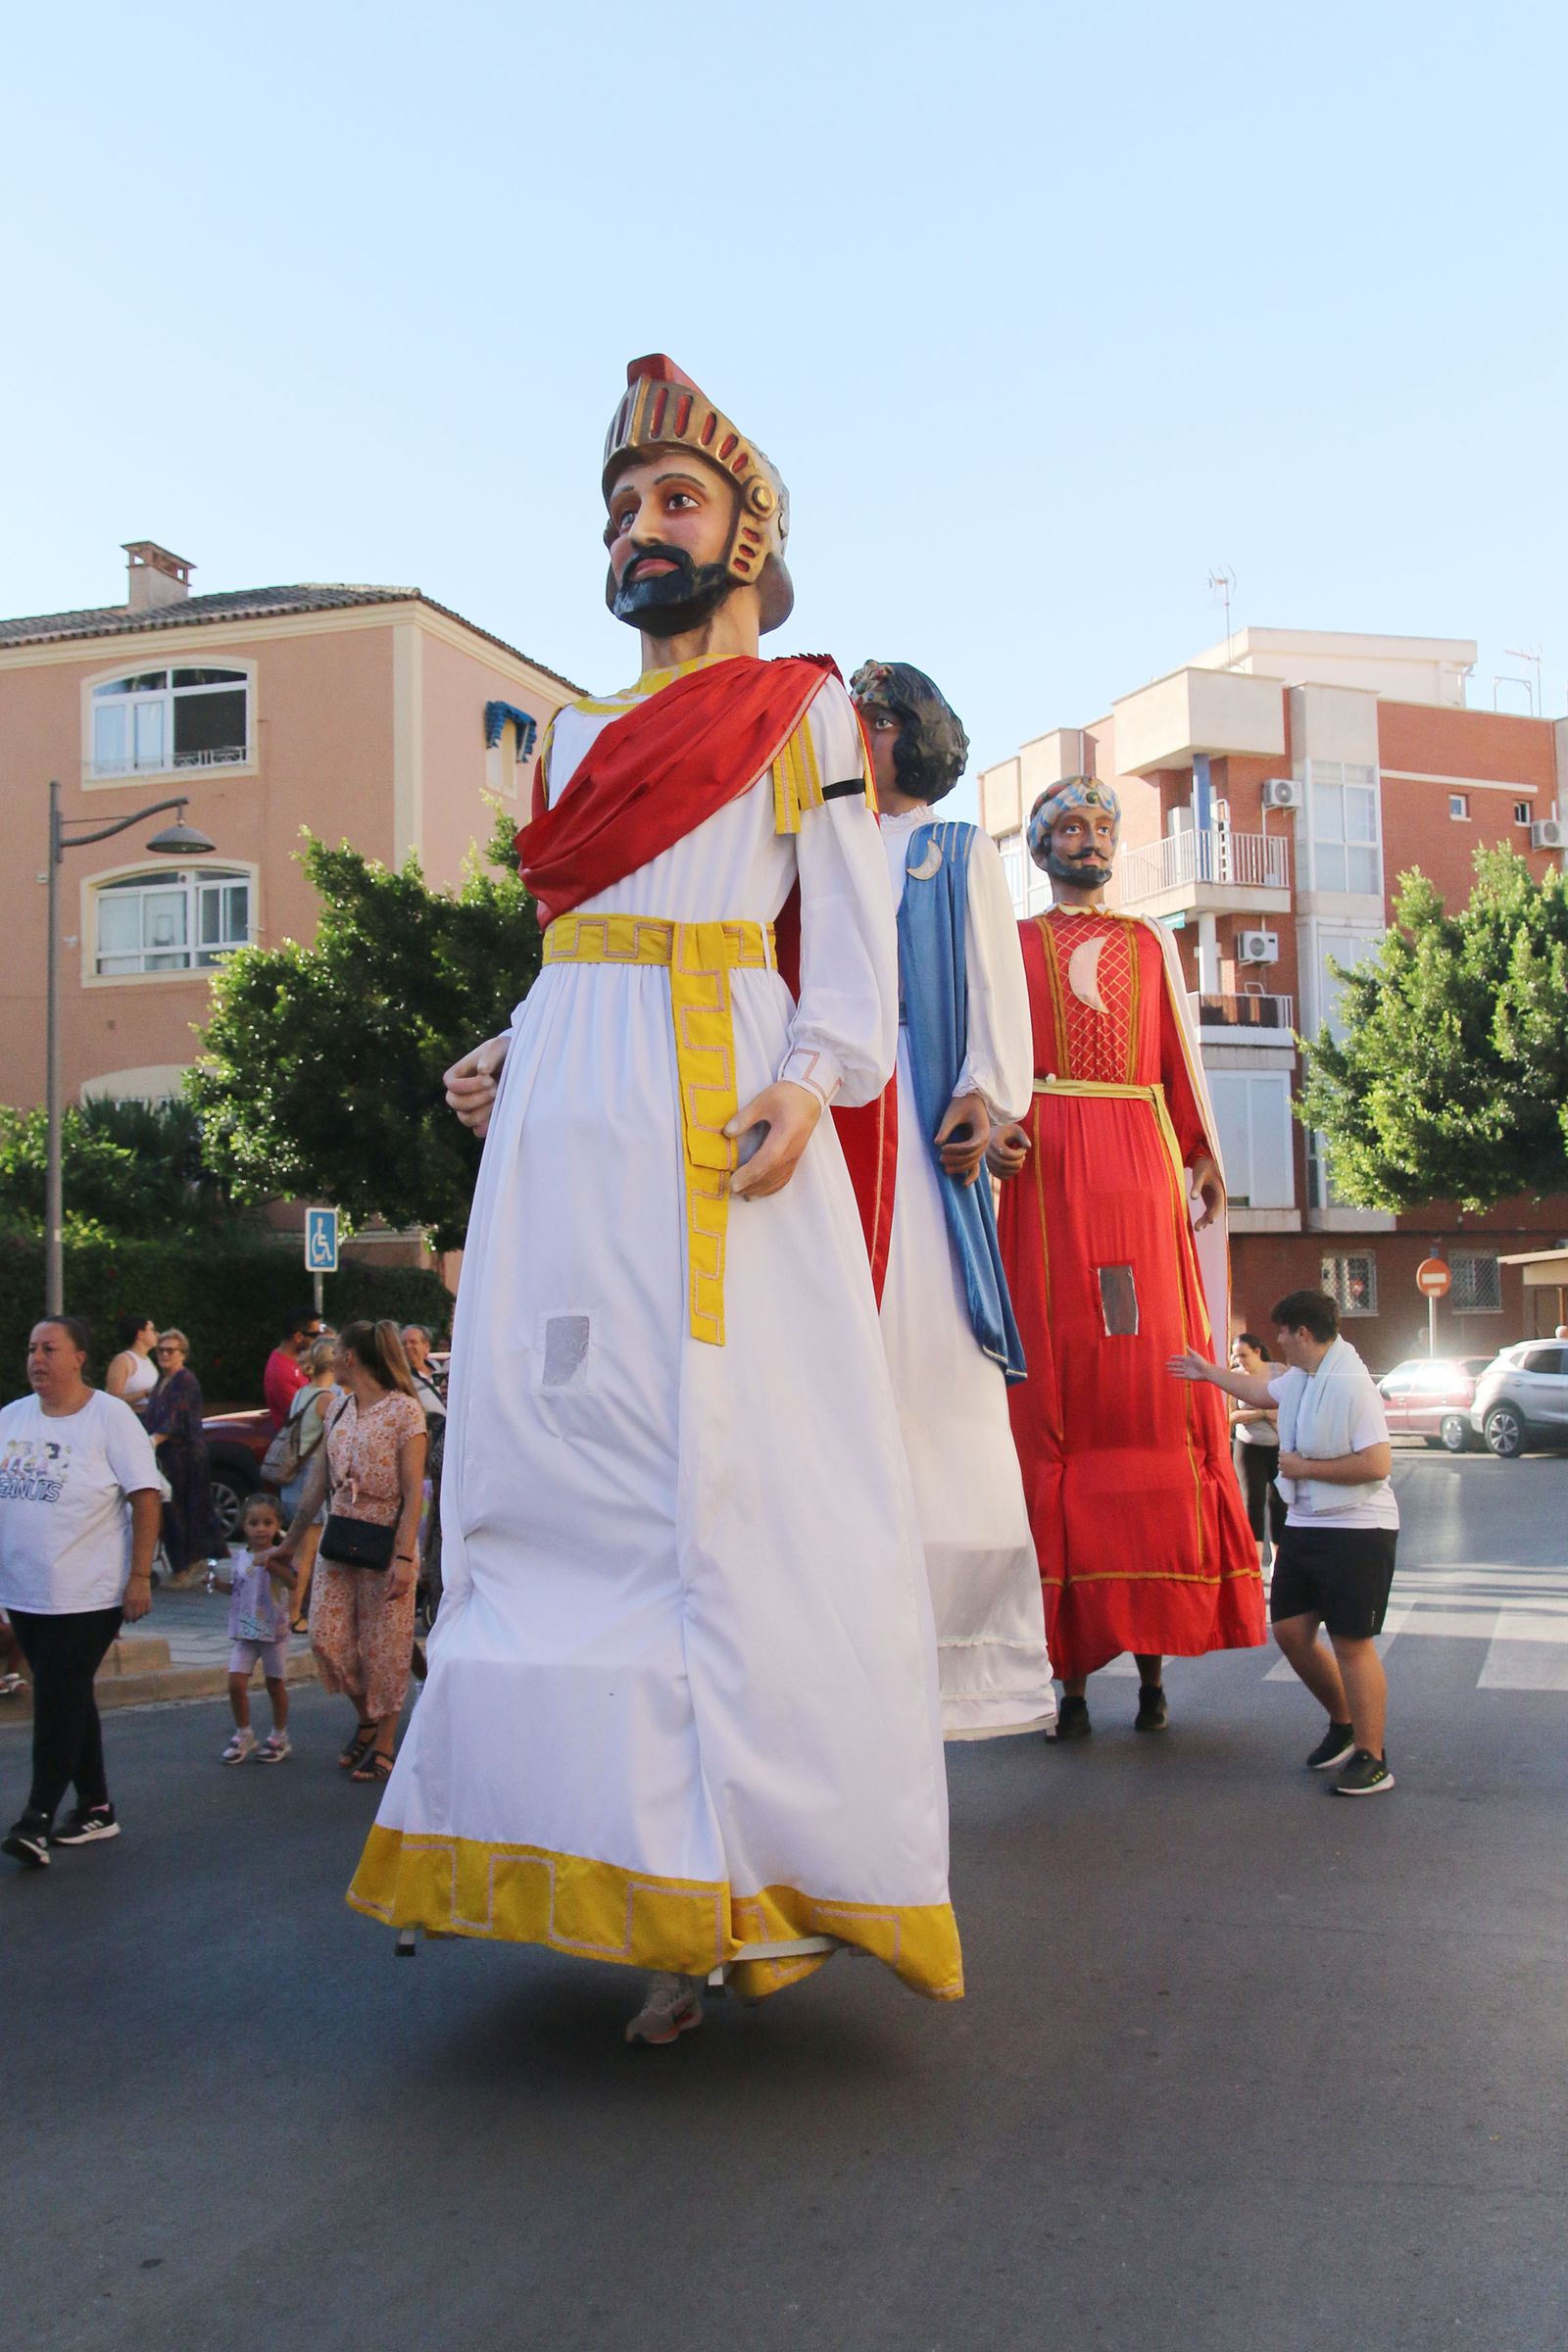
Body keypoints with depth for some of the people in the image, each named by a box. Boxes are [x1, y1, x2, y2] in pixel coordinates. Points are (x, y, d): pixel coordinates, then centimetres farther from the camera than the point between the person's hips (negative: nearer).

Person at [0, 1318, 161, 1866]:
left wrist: (140, 1576, -14)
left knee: (58, 1702, -7)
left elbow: (146, 1497, -10)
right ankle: (95, 1809, 23)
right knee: (68, 1699, 13)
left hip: (88, 1592, -6)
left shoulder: (110, 1417, -8)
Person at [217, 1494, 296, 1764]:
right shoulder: (240, 1557, 6)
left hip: (274, 1630, -4)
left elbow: (293, 1583, -27)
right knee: (236, 1682, -3)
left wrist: (271, 1564, -40)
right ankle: (243, 1736, 14)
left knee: (275, 1683, 7)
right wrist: (218, 1583, 2)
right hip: (244, 1630, 4)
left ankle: (279, 1738, 22)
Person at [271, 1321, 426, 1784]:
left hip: (385, 1540, -6)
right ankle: (365, 1718, 25)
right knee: (327, 1638, 2)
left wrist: (404, 1557, -20)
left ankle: (383, 1745, 15)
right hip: (338, 1537, 6)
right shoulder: (338, 1408, 10)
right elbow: (317, 1483, 16)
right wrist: (291, 1542, 17)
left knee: (384, 1646, 1)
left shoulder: (403, 1410, -10)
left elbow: (413, 1493, -14)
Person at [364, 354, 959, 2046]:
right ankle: (624, 1864, 7)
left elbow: (849, 937, 1)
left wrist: (808, 1084, -16)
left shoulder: (801, 707, 10)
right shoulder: (579, 734, 25)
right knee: (556, 1456, -1)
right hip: (569, 1109, 6)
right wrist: (502, 1059, 10)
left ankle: (744, 1879, -5)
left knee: (722, 1460, -10)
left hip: (714, 1099, -6)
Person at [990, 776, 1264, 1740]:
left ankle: (1154, 1645, -4)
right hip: (1048, 1170, -2)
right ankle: (1069, 1664, -7)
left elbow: (1181, 1056, 17)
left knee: (1153, 1388, -6)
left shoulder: (1151, 942, 24)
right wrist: (994, 1127, -13)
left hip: (1141, 1168, 2)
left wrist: (1205, 1154, 4)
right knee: (1057, 1385, -8)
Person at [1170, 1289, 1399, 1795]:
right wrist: (1209, 1372, 42)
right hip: (1305, 1526, 9)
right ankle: (1343, 1724, 30)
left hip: (1357, 1531, -9)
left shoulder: (1351, 1384, -20)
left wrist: (1305, 1468, -17)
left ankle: (1372, 1760, 6)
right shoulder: (1299, 1377, 8)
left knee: (1351, 1642, -5)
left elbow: (1377, 1464, -26)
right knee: (1290, 1630, 11)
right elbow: (1263, 1390, 32)